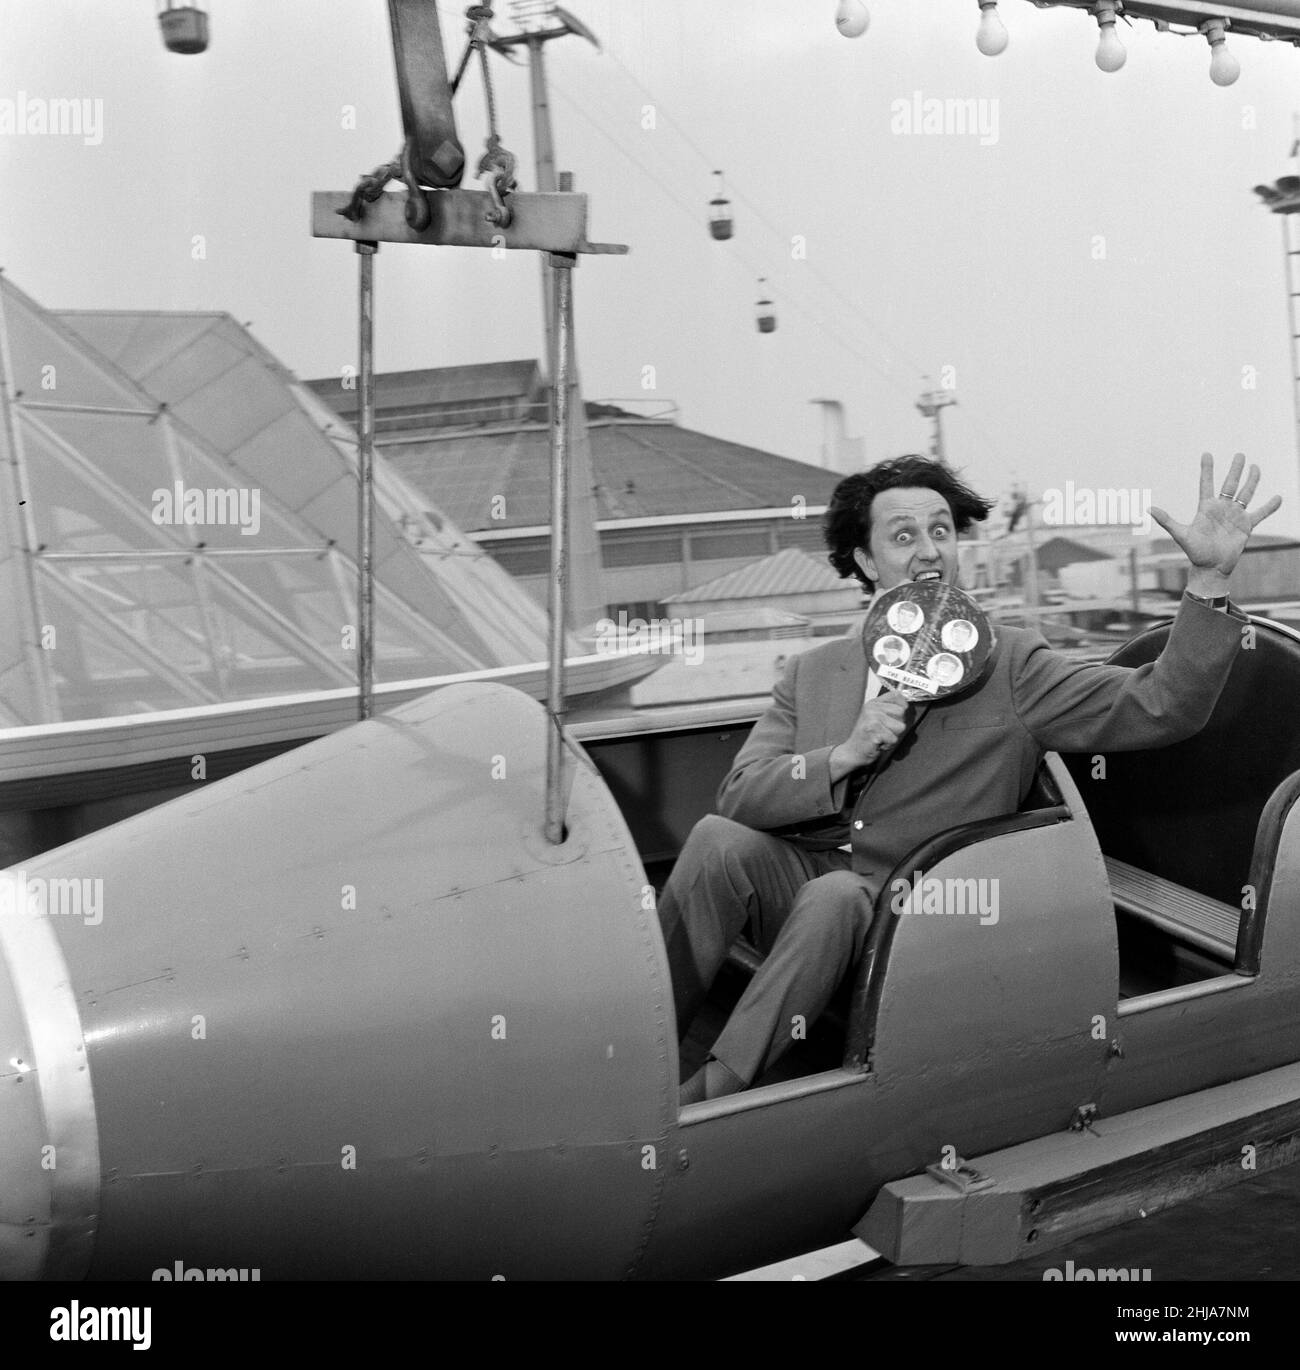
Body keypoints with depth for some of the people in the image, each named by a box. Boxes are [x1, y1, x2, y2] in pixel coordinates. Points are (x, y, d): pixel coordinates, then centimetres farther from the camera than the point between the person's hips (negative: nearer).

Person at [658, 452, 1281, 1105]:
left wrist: (1209, 577, -20)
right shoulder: (813, 671, 12)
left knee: (834, 898, -34)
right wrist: (846, 754, -14)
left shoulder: (1010, 665, 4)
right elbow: (738, 795, 2)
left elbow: (1162, 707, -7)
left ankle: (705, 1098, -27)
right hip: (804, 876, 3)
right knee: (719, 839, -26)